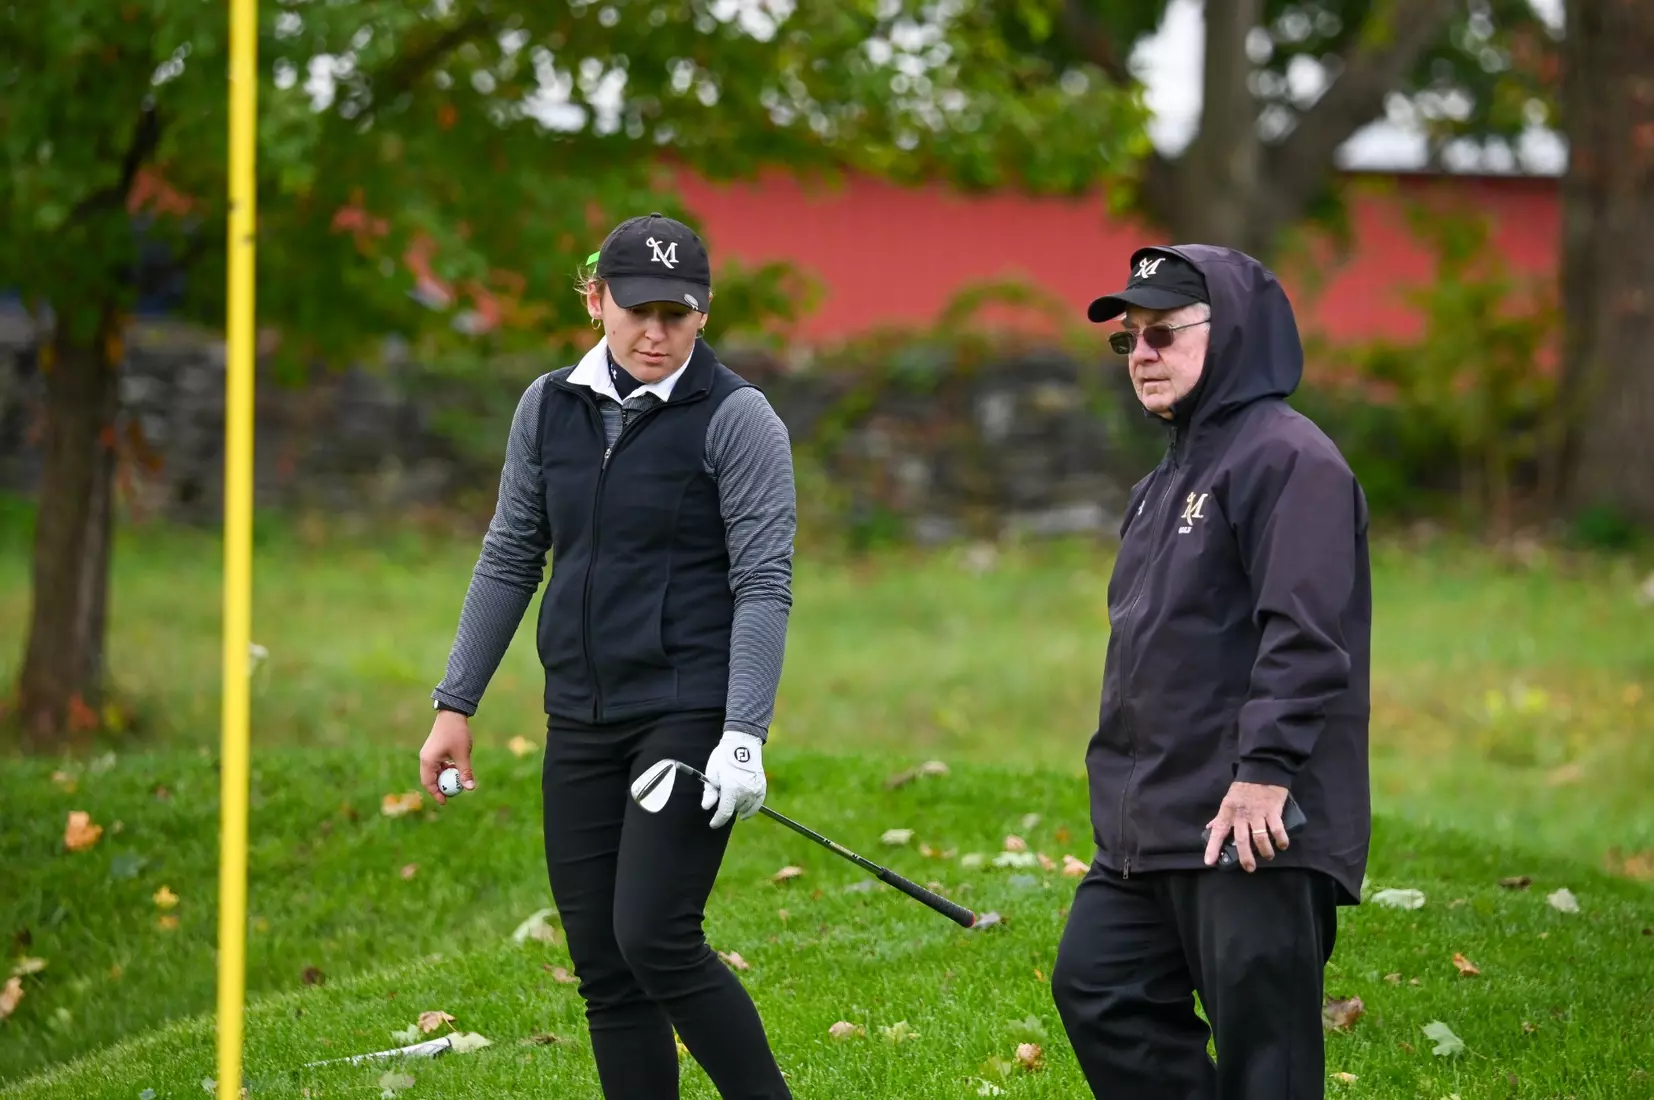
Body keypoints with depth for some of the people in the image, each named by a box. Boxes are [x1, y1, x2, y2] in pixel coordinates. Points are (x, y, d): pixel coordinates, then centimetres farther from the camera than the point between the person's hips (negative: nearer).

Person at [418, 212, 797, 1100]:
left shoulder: (736, 419, -7)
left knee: (654, 939, -16)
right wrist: (456, 705, 13)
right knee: (602, 968, 5)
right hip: (581, 720, 6)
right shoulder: (549, 408, 9)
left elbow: (763, 585, -10)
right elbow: (509, 559, 15)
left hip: (688, 716, -6)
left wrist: (744, 736, -18)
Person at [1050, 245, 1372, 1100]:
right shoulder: (1172, 477, 20)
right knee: (1097, 989, 9)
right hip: (1154, 825, 11)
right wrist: (1125, 787, 24)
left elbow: (1305, 635, -22)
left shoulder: (1286, 459, -12)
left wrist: (1266, 770, -27)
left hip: (1256, 827, -11)